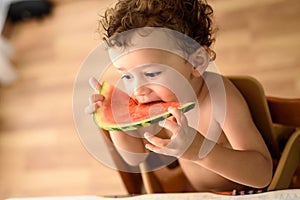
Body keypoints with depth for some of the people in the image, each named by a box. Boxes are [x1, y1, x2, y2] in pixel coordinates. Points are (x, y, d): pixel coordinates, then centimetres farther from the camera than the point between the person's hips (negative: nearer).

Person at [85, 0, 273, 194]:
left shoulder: (219, 98, -27)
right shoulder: (154, 97, -10)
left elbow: (263, 174, -30)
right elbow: (136, 156, 3)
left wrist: (200, 150, -45)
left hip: (241, 194, -4)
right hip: (189, 195, 5)